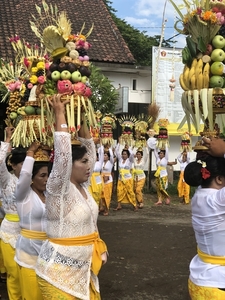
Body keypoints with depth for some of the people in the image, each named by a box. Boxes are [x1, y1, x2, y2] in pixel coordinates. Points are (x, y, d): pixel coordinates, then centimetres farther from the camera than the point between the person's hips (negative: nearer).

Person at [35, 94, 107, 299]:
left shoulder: (83, 186, 5)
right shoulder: (59, 189, -16)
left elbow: (89, 149, 9)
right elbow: (63, 152, -27)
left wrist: (82, 119, 4)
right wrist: (60, 114, -20)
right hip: (59, 272, -8)